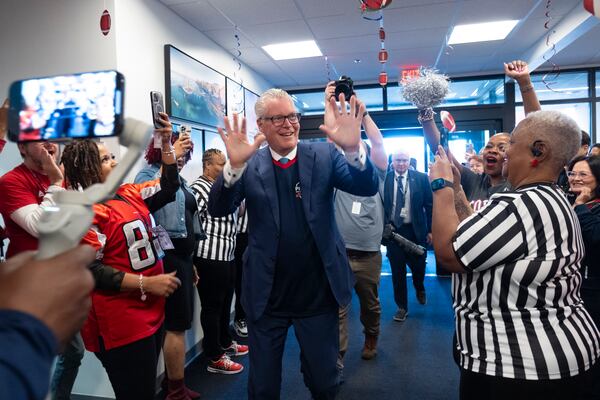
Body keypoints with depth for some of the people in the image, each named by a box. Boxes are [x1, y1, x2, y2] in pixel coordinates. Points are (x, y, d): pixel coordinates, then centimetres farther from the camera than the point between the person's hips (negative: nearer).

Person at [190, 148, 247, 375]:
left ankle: (225, 343, 39)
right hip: (210, 257, -9)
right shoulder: (199, 189, -13)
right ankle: (215, 358, 14)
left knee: (225, 304, 21)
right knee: (212, 307, 2)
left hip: (227, 256, 9)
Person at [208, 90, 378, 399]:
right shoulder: (250, 165, -4)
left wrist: (353, 148, -31)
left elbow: (367, 188, -12)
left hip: (318, 295, 1)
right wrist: (234, 165, -31)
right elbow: (218, 209, -13)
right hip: (266, 298, 0)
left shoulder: (323, 155, -2)